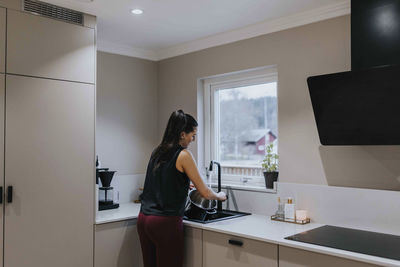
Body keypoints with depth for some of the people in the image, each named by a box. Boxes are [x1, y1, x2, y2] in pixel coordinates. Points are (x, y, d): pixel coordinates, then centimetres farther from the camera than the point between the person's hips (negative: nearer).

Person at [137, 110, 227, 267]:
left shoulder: (157, 152, 10)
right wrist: (220, 196, 12)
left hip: (144, 219, 7)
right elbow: (205, 193, -7)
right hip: (165, 223, -7)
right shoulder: (183, 155, -11)